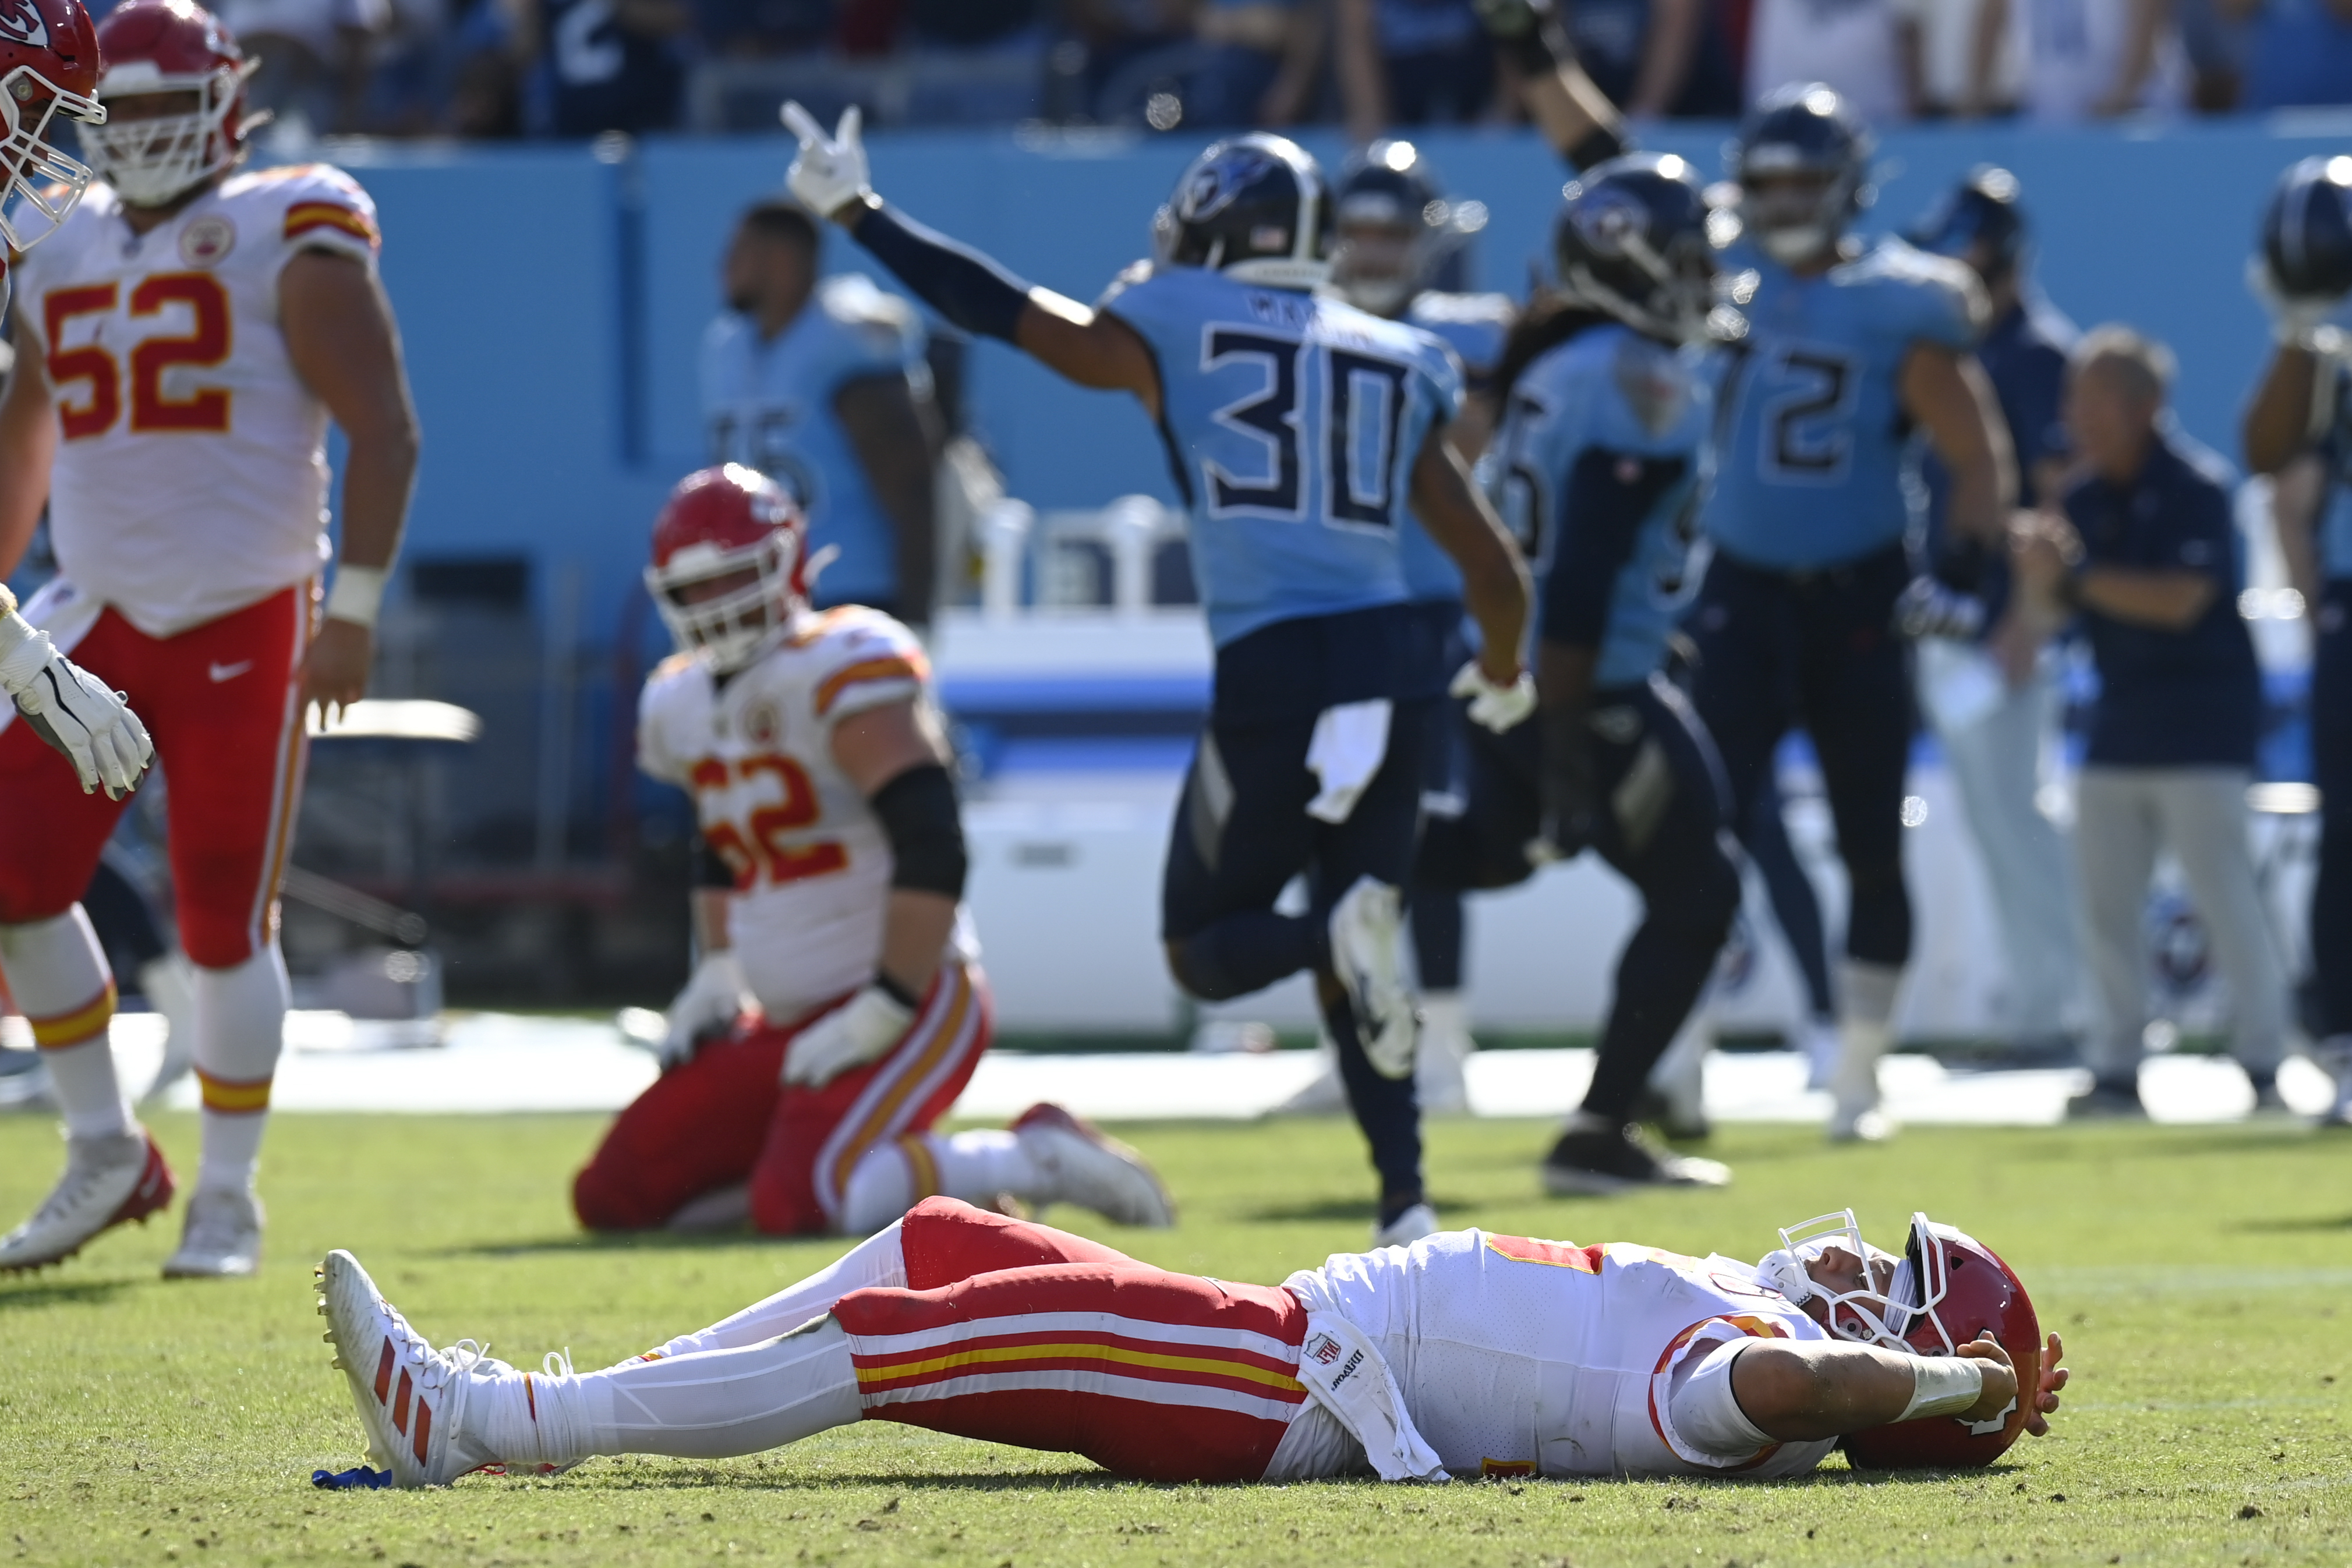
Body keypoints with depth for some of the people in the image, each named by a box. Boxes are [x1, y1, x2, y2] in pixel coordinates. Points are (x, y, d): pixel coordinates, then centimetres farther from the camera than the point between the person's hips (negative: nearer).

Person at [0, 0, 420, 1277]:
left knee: (226, 920, -2)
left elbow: (383, 429, -8)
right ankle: (105, 1152, 10)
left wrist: (355, 612, -13)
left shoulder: (288, 241, -6)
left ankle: (228, 1196, 11)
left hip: (244, 628, -5)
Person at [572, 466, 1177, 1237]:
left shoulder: (842, 674, -16)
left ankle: (1039, 1155, -10)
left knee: (794, 1207, -31)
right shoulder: (683, 707, 12)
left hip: (909, 1004, -9)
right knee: (611, 1197, 5)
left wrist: (884, 1010, -24)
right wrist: (717, 978, 17)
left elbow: (932, 853, -24)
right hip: (792, 1023, 10)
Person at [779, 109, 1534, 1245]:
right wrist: (1501, 681, 35)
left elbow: (1002, 311, 11)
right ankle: (1406, 1204, -1)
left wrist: (853, 211, 21)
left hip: (1273, 674, -4)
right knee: (1350, 974, 16)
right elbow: (1496, 573, 15)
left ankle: (1339, 933, -22)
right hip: (1392, 664, 4)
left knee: (1205, 948, 11)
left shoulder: (1173, 330, 4)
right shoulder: (1396, 366, 15)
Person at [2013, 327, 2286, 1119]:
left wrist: (2076, 578, -24)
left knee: (2223, 896, -9)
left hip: (2201, 727, -7)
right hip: (2119, 721, 7)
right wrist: (2041, 571, -15)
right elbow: (2053, 606, 7)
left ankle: (2264, 1064, -4)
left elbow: (2182, 599, -22)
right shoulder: (2087, 497, 7)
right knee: (2105, 905, 6)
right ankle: (2116, 1070, 12)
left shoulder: (2197, 487, -12)